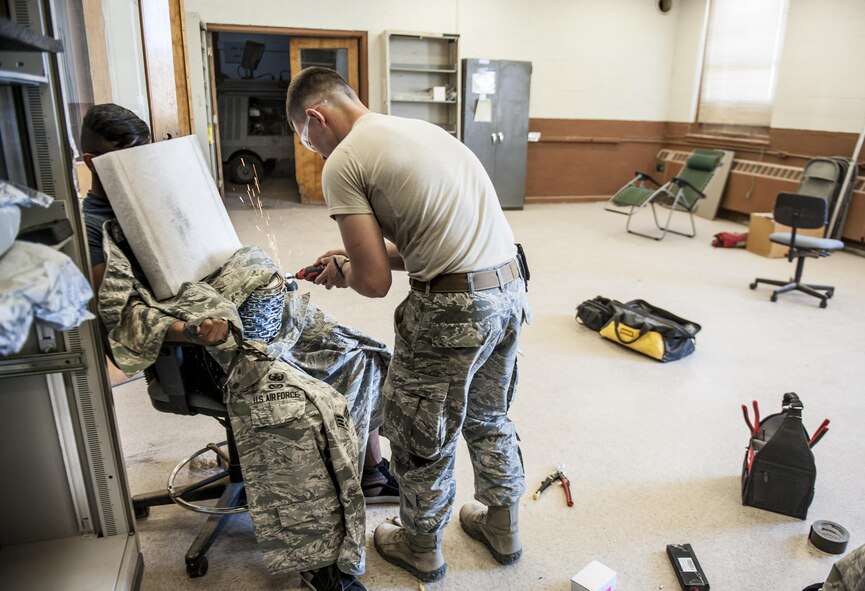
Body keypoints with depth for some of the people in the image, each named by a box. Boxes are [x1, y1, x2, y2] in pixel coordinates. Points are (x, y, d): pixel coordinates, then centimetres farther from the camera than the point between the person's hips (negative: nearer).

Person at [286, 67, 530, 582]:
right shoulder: (419, 128, 17)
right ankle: (502, 527, 46)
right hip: (511, 289, 9)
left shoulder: (343, 163, -9)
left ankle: (421, 548, 39)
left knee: (422, 436, 15)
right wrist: (354, 257, 19)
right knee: (488, 418, 26)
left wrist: (343, 273, 10)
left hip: (452, 308, -8)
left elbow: (375, 283, -13)